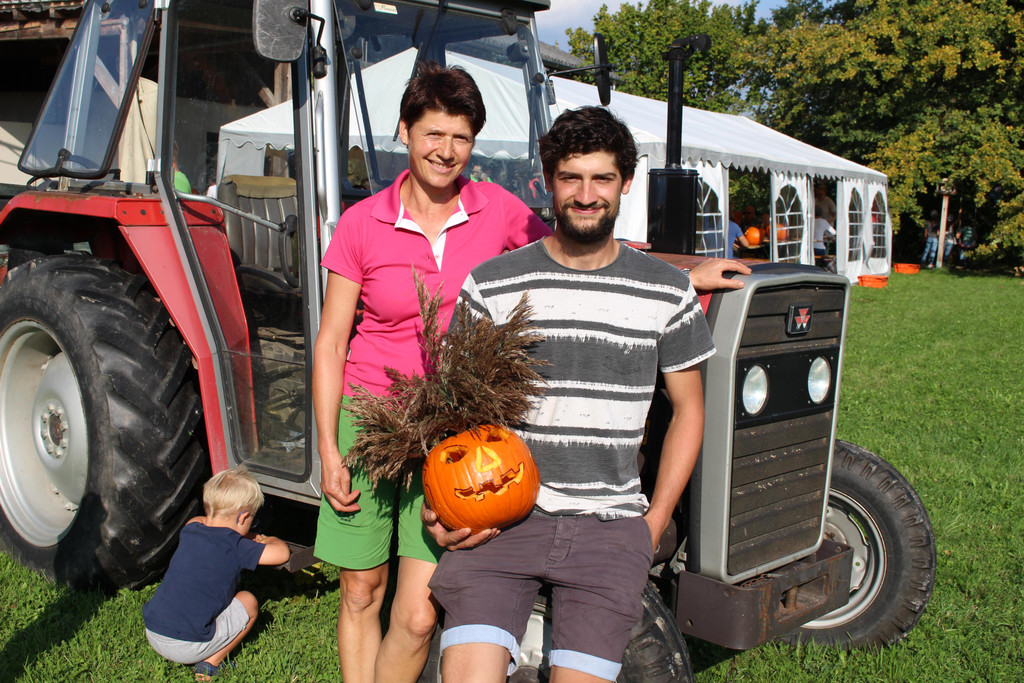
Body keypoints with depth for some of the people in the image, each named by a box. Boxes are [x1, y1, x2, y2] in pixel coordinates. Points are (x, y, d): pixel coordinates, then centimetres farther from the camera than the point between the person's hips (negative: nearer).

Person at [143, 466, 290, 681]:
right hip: (187, 647, -7)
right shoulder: (236, 547, -10)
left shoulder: (190, 531, 9)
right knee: (248, 602, 10)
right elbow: (282, 553, -8)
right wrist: (268, 541, 15)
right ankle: (210, 664, 6)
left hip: (152, 633, 7)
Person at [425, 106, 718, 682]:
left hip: (608, 523, 1)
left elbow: (688, 409, 13)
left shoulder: (668, 292, 5)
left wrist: (655, 522, 6)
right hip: (501, 517, -1)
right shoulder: (491, 284, 1)